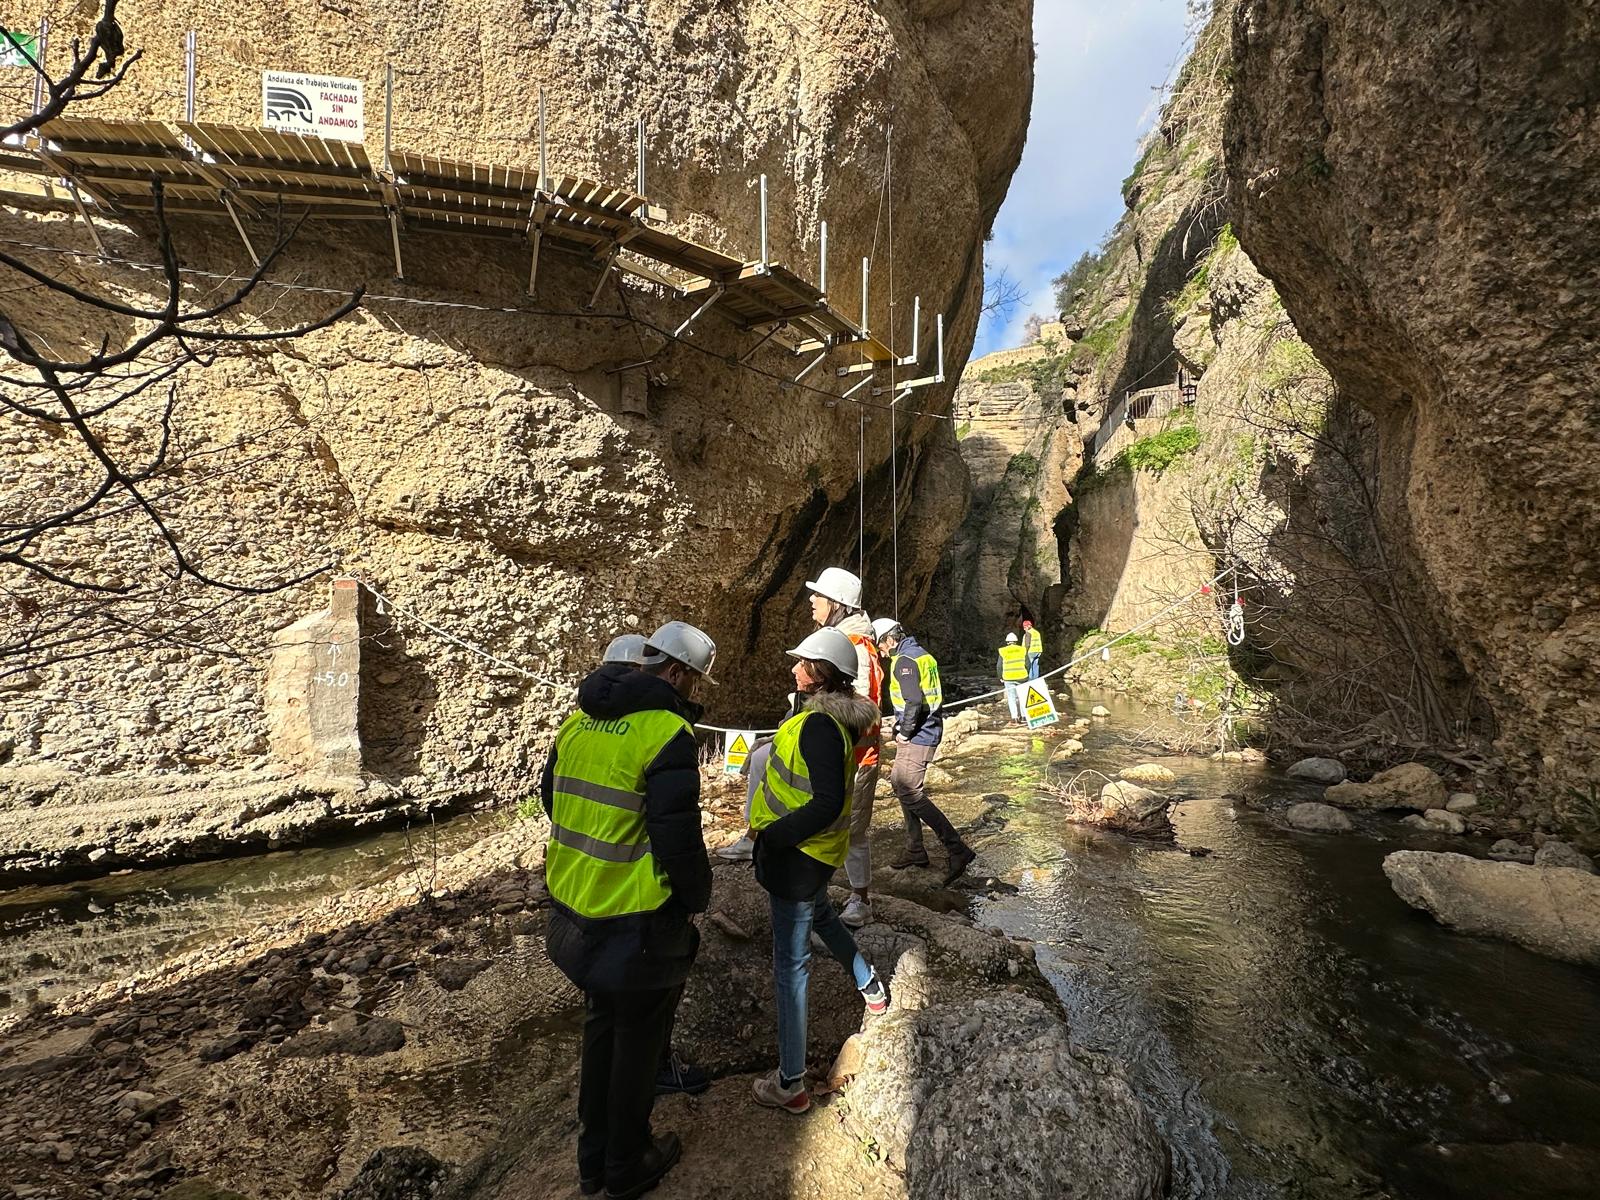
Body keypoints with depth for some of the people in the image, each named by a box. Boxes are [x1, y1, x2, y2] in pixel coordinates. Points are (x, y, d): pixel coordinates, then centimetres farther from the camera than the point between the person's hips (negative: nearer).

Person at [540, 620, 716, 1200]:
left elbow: (552, 797, 11)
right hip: (637, 921, -7)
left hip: (573, 907, 7)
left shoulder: (580, 716, 2)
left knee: (601, 1026, 27)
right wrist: (698, 896, -5)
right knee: (638, 1040, 17)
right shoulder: (668, 732, -23)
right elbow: (677, 835, -23)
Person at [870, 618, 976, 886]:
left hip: (917, 737, -10)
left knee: (910, 793, -11)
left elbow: (914, 701, -27)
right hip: (928, 731, 10)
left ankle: (958, 850, -10)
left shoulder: (904, 660, -15)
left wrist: (904, 732, -14)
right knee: (901, 784, 16)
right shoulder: (921, 654, 15)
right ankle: (915, 851, 25)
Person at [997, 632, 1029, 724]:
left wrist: (1001, 678, 10)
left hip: (1008, 678, -1)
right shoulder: (1022, 650, 2)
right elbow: (1027, 664, 3)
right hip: (1021, 677, 1)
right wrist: (1026, 675, 16)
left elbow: (999, 666, -2)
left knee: (1011, 697, 7)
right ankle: (1024, 715, 15)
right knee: (1022, 696, 14)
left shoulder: (1003, 651, -3)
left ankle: (1014, 716, 3)